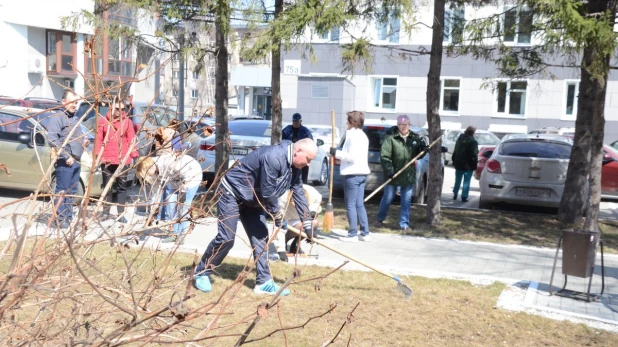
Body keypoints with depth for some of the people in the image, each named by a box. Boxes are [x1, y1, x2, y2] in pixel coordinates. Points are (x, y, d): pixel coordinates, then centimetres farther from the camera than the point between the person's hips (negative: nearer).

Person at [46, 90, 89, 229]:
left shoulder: (75, 119, 21)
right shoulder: (57, 118, -8)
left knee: (71, 191, 11)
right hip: (64, 162, -8)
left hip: (76, 161, 9)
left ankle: (68, 218, 18)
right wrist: (66, 156, -19)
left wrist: (85, 141, 8)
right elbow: (53, 139, -19)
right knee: (62, 191, -6)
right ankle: (60, 219, -2)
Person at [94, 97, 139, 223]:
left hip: (123, 160, 0)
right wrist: (98, 154, -6)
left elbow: (131, 139, 2)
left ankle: (121, 214, 10)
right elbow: (99, 139, 2)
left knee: (122, 187, 5)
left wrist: (134, 155, -3)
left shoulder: (127, 121, 3)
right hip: (107, 159, 0)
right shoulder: (104, 121, 2)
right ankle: (106, 212, 18)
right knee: (107, 186, 9)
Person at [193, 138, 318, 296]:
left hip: (251, 199, 9)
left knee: (260, 237, 3)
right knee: (226, 238, -11)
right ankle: (202, 273, 9)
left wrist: (307, 223, 2)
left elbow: (298, 192, 4)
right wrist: (277, 214, -12)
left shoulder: (294, 166, -1)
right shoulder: (273, 157, -32)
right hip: (232, 192, -9)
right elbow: (267, 192, -28)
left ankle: (264, 282, 8)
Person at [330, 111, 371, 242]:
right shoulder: (362, 135, 17)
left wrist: (336, 153, -10)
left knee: (350, 205, -3)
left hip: (352, 174, -10)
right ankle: (365, 233, 15)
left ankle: (352, 234, 1)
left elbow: (352, 156, -20)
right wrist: (339, 154, 13)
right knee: (359, 204, 13)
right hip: (362, 172, 10)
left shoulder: (353, 135, -13)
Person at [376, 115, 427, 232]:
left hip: (409, 175, 3)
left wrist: (423, 148, -9)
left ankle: (404, 224, 15)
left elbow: (418, 155, 13)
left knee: (406, 201, 6)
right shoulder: (391, 137, -9)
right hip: (393, 175, -3)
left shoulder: (414, 138, 6)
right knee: (387, 198, 10)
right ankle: (380, 219, 30)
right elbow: (384, 156, -14)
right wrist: (389, 171, -24)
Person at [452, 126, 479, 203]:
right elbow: (474, 155, -16)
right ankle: (464, 197, 0)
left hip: (458, 164, 6)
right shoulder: (473, 141, -13)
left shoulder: (460, 138, 8)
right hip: (468, 165, -6)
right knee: (466, 182, 1)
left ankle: (455, 194, 24)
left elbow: (455, 151, 13)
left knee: (458, 180, 17)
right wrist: (475, 164, -9)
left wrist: (454, 161, 18)